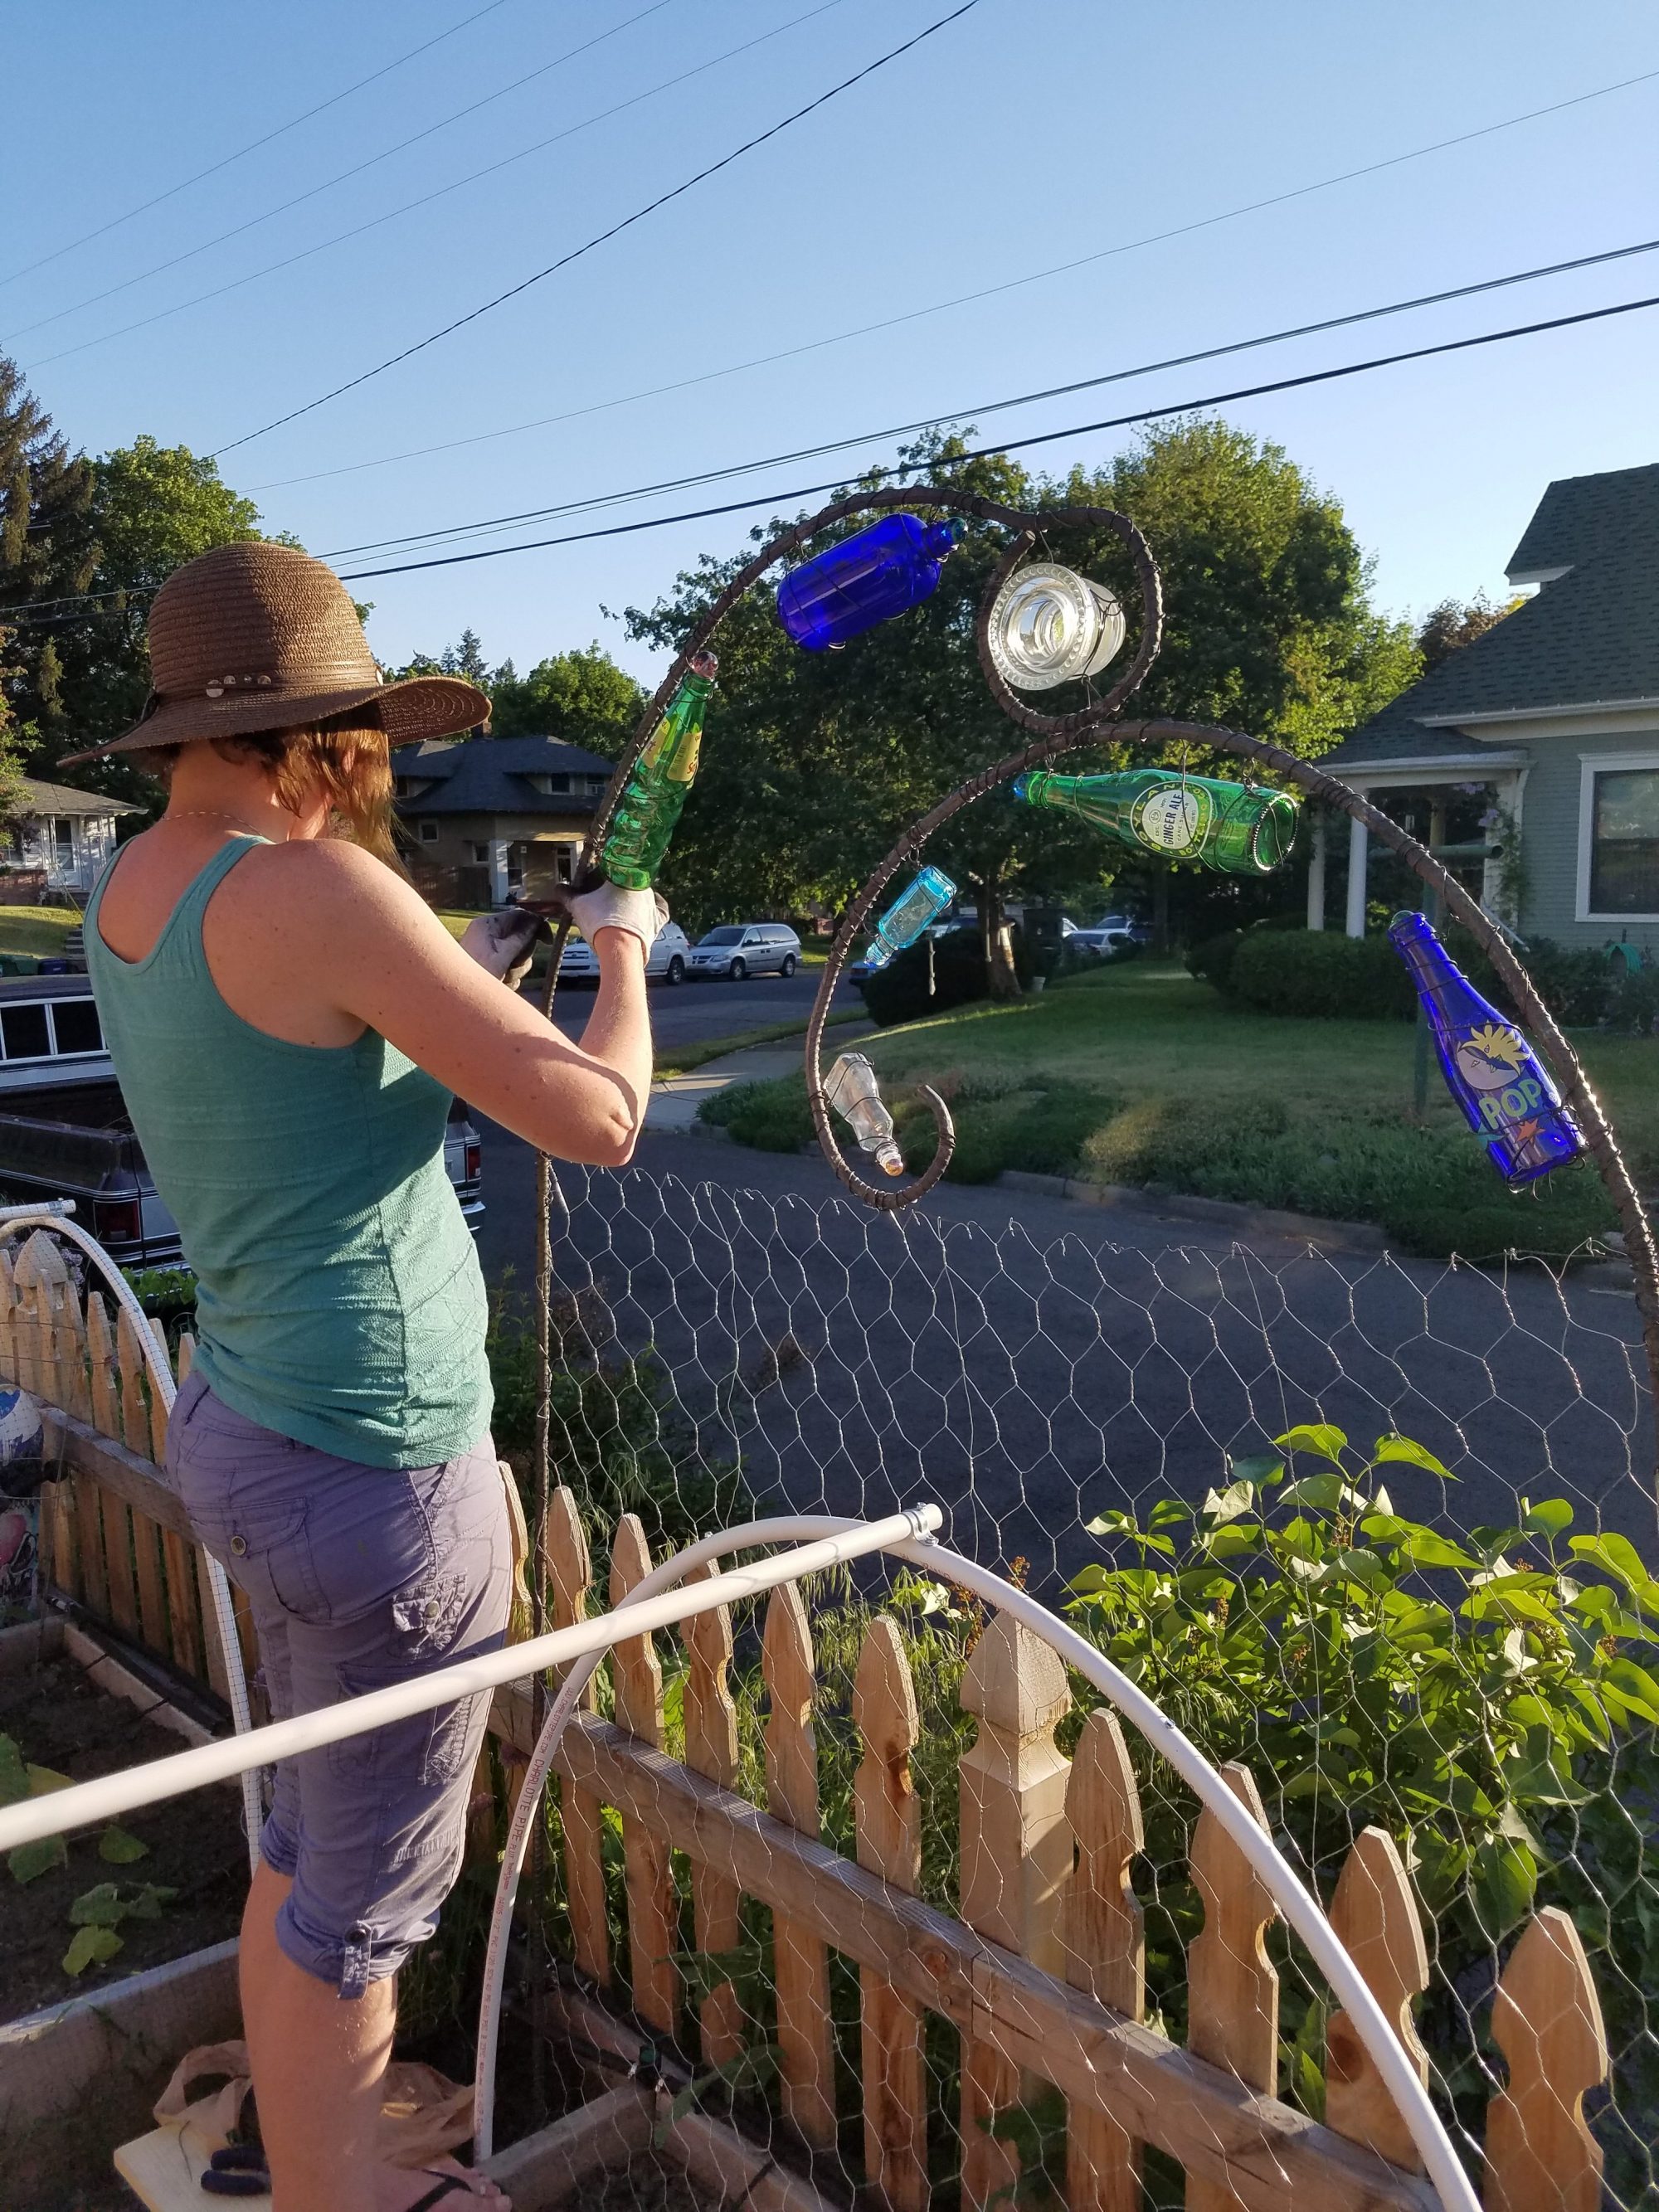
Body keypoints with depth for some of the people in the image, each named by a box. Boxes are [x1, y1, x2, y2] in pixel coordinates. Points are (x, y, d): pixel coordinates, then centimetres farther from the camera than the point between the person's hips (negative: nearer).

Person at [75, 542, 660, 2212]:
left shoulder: (133, 888, 5)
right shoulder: (314, 888, -22)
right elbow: (597, 1120, -21)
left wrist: (463, 974, 14)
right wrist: (623, 956, -3)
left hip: (243, 1430, 9)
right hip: (375, 1465, -9)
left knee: (315, 1827, 26)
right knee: (368, 1891, 10)